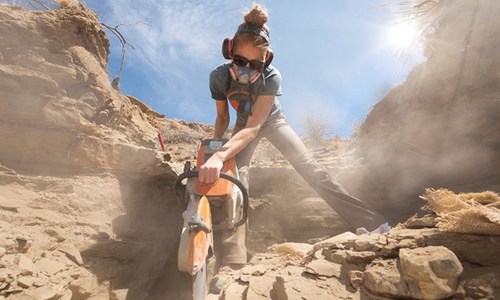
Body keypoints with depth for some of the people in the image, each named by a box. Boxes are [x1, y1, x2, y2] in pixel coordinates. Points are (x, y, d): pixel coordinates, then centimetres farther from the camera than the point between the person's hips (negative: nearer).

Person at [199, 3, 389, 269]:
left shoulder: (271, 78, -33)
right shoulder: (219, 77, -25)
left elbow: (253, 127, -42)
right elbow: (222, 117, -8)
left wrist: (220, 155, -58)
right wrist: (214, 149, -23)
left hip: (271, 120, -1)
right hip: (244, 124, 2)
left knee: (308, 165, -19)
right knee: (237, 174, -24)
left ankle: (370, 222, -14)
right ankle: (233, 261, -27)